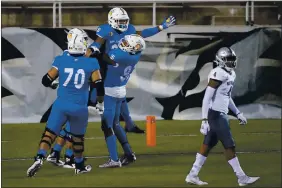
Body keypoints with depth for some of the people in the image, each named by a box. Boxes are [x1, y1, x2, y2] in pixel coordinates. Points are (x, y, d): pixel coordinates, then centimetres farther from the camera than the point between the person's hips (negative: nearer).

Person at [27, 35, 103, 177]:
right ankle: (80, 166, 35)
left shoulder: (61, 61, 1)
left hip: (61, 104, 0)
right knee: (78, 137, 21)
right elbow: (98, 85, -3)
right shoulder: (91, 63, -2)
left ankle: (39, 158, -26)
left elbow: (46, 81, 3)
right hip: (79, 107, 0)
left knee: (49, 133, -3)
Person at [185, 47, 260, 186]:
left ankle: (192, 175, 19)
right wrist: (205, 120, -22)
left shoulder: (230, 74, 12)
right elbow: (207, 98, -19)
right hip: (216, 114, -10)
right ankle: (242, 178, 3)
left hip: (221, 114, 10)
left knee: (208, 145, 13)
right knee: (229, 145, -3)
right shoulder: (218, 74, -18)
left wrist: (238, 113, 23)